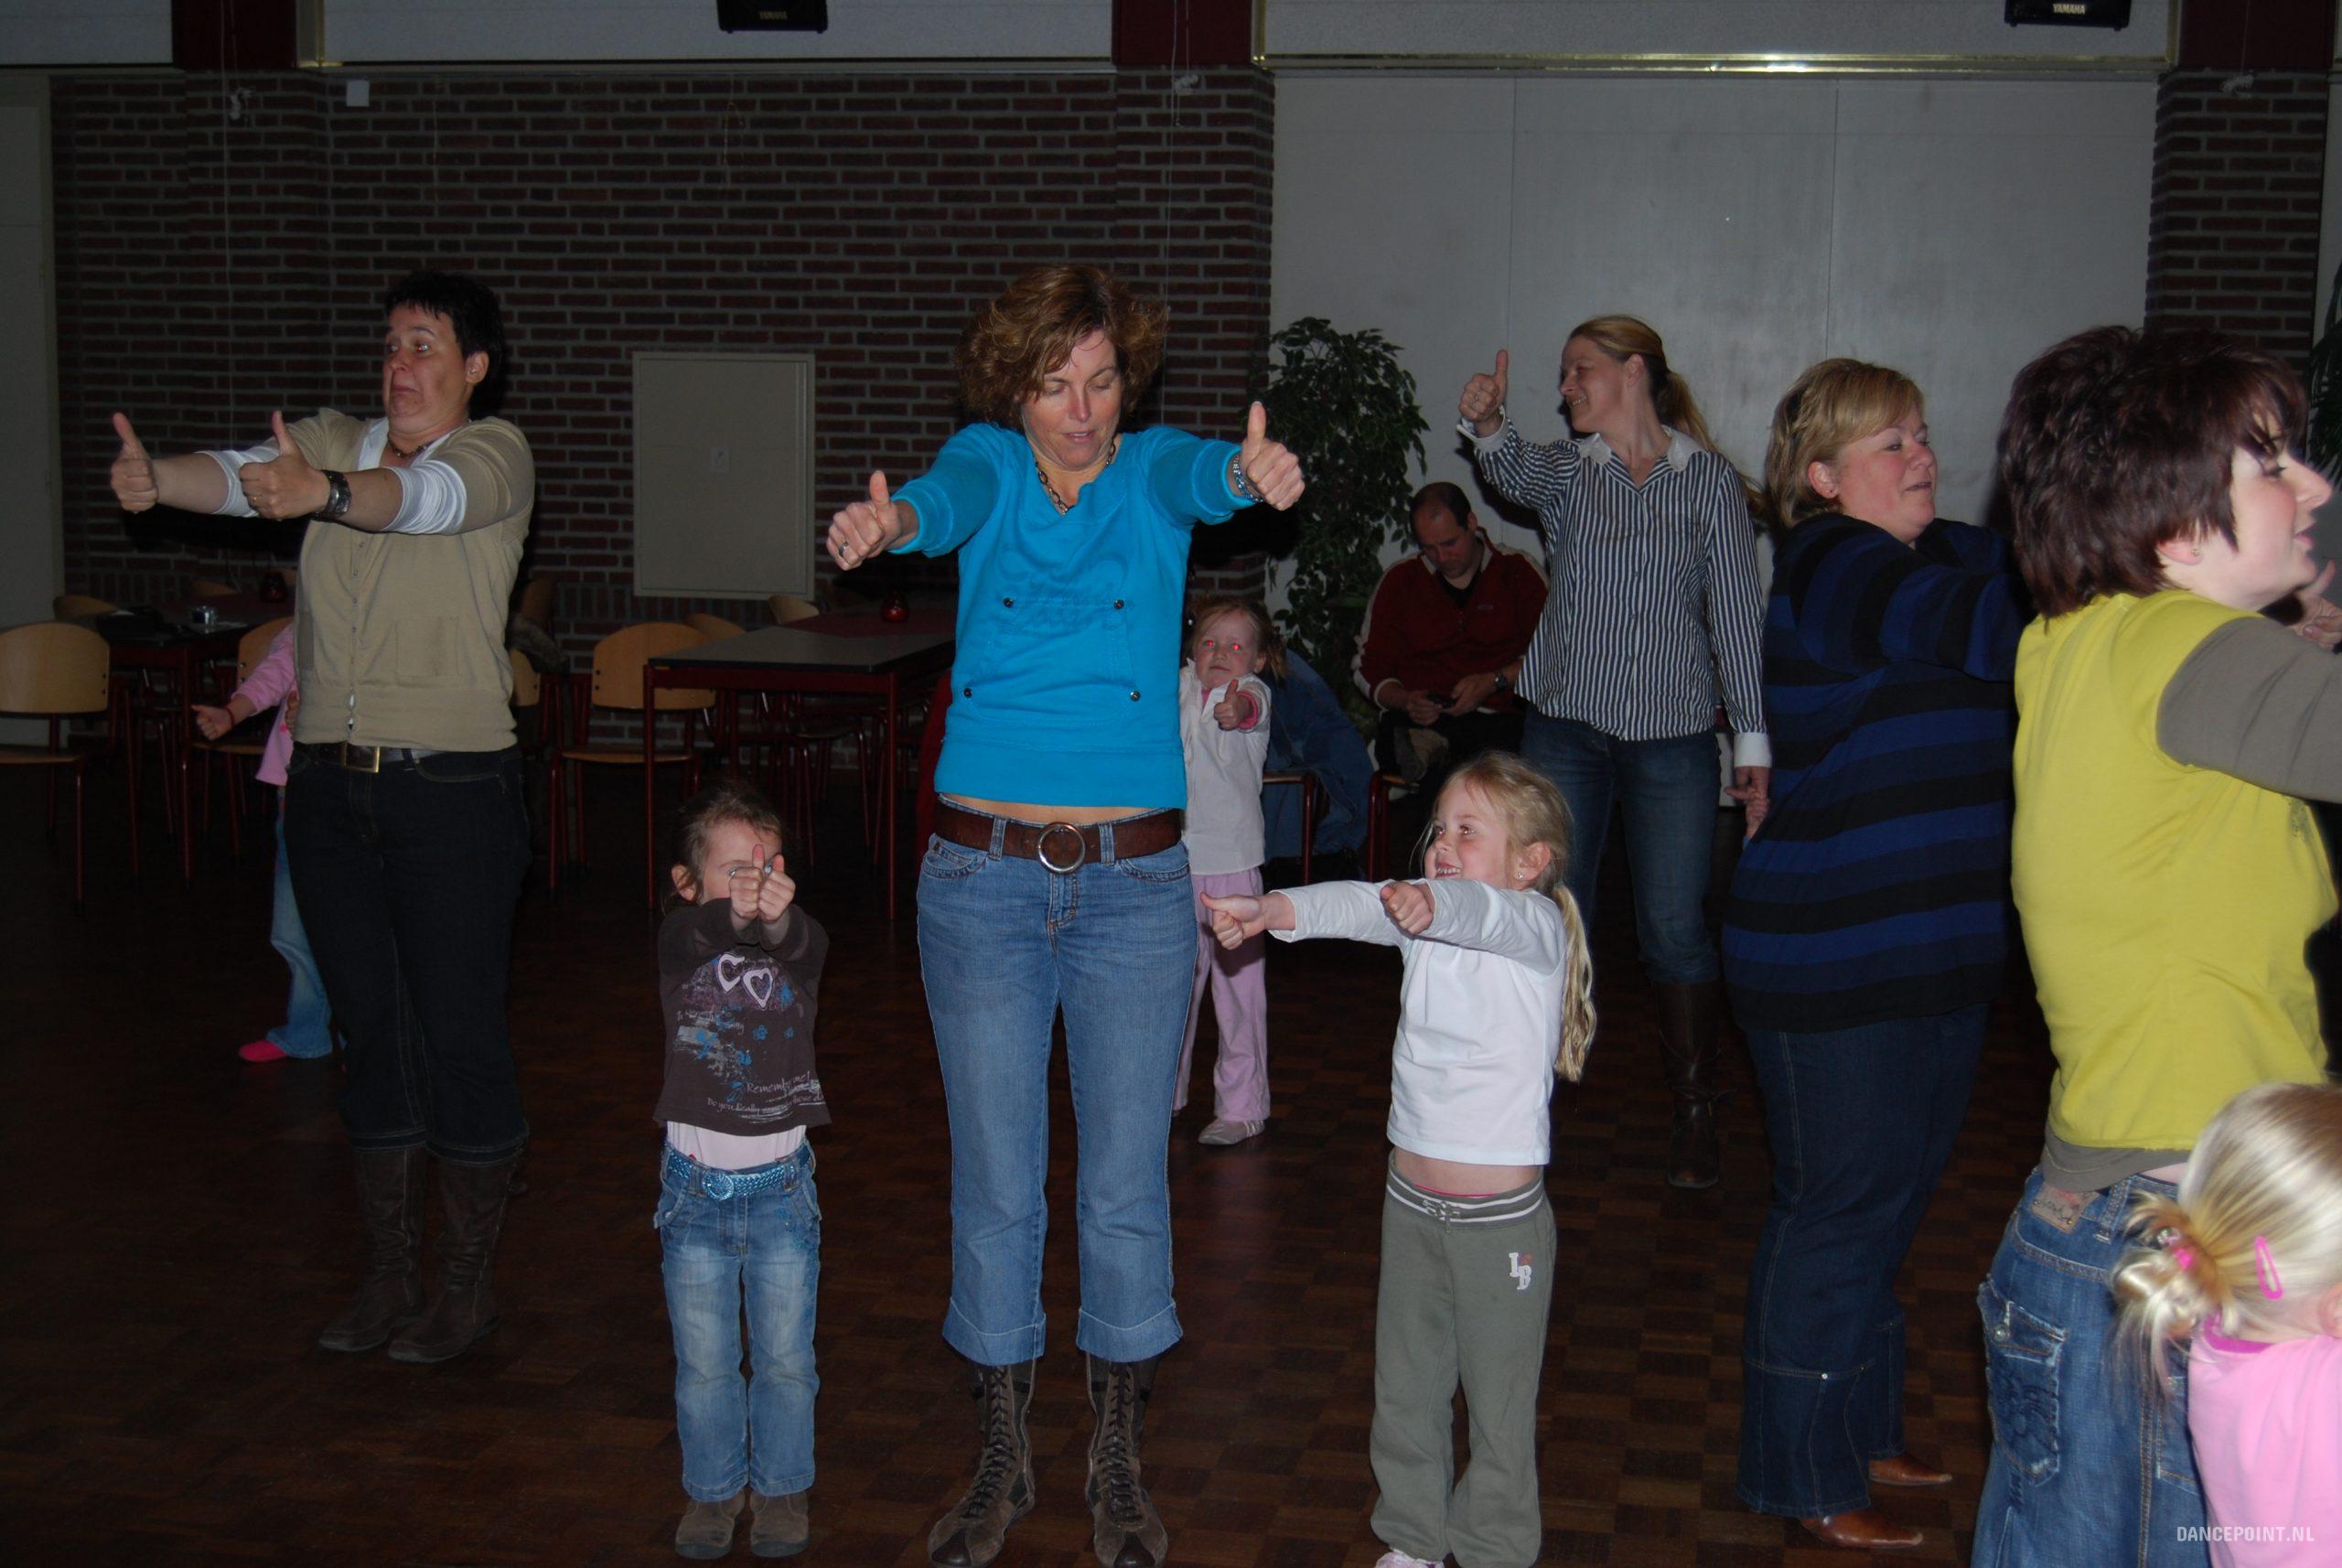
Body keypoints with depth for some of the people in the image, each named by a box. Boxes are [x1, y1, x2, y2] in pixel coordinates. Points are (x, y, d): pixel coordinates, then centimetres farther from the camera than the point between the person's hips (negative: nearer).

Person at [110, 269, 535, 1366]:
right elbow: (243, 475, -10)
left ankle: (470, 1285, 16)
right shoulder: (333, 442, 10)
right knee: (370, 1037, 13)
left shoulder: (496, 454, -5)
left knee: (461, 1039, 0)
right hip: (328, 786, 5)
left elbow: (428, 494, -28)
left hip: (451, 791, -5)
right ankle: (389, 1275, 26)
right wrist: (156, 480, -33)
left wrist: (327, 493, -49)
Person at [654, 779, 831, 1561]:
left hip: (781, 1181, 0)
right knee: (703, 1361, 10)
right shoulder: (682, 940, -7)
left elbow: (801, 945, -30)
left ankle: (781, 1486, 27)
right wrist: (731, 913, -54)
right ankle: (712, 1487, 29)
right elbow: (691, 938, -31)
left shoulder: (800, 940, -5)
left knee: (786, 1356, 8)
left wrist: (778, 915, -54)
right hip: (696, 1181, 0)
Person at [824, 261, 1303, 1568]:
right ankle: (1004, 1461, 25)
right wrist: (888, 522, -46)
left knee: (1127, 1187, 6)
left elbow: (1203, 478, -22)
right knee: (996, 1187, 7)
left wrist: (1253, 472, -47)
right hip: (982, 876, 0)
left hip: (1134, 883, 0)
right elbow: (948, 501, -21)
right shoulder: (990, 462, 2)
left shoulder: (1155, 470, 1)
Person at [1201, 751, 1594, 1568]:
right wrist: (1269, 911, -34)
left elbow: (1485, 915, -34)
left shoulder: (1539, 926, -12)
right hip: (1410, 1201, 5)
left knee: (1499, 1400, 6)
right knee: (1404, 1388, 16)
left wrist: (1431, 904, -56)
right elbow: (1359, 905, -15)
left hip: (1502, 1220, -5)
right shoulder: (1418, 916, 2)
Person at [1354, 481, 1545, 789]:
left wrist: (1495, 682, -9)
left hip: (1497, 719, -1)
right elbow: (1369, 670, 16)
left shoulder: (1518, 573, 12)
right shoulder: (1399, 582, 17)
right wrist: (1406, 701, -6)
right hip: (1417, 722, 1)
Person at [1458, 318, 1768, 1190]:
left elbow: (1737, 614, 1)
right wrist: (1486, 426, -39)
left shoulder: (1711, 482, 2)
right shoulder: (1567, 469, 6)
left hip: (1673, 733, -2)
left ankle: (1695, 1114, 14)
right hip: (1566, 723, 2)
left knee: (1674, 928, 1)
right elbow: (1514, 472, -17)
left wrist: (1752, 738, -4)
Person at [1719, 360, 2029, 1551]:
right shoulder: (1833, 570, -16)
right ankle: (1802, 1477, 15)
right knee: (1840, 1204, 0)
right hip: (1833, 963, -9)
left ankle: (1859, 1433, 34)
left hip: (1935, 950, 9)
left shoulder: (1938, 559, 14)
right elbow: (1984, 629, -31)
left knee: (1891, 1197, 18)